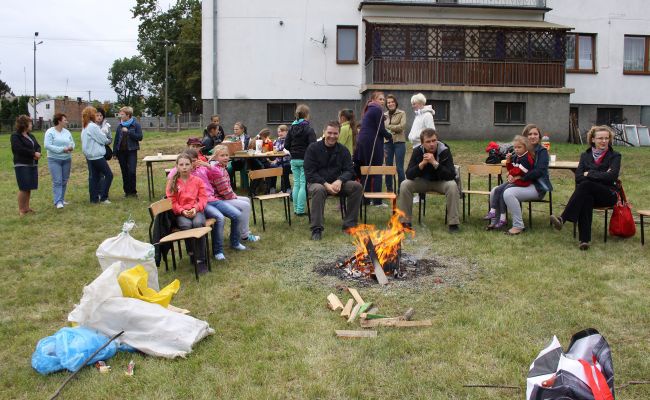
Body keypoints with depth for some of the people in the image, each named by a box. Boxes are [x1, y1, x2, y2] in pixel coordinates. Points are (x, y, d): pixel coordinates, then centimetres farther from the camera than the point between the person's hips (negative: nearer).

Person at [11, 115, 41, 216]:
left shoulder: (30, 136, 15)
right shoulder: (15, 136, -8)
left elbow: (38, 146, 11)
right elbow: (19, 149, -19)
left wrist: (38, 153, -11)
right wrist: (34, 153, -16)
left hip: (33, 165, 7)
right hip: (22, 165, -7)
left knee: (29, 187, 10)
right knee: (23, 188, -7)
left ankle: (26, 207, 18)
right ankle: (21, 209, 1)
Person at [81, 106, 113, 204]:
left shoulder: (85, 127, 14)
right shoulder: (93, 126, -16)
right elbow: (103, 139, -11)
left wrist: (105, 139, 5)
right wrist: (109, 140, 9)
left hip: (89, 155, 9)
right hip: (97, 155, -9)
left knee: (93, 176, 11)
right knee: (109, 174, -3)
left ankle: (94, 198, 13)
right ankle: (103, 197, -5)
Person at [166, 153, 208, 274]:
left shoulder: (197, 181, 9)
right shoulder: (172, 182, 7)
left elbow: (203, 198, 4)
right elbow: (172, 201, 3)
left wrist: (195, 208, -15)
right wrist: (182, 211, -13)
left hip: (196, 211, 0)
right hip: (181, 213, 0)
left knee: (198, 223, -34)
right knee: (186, 225, -35)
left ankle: (200, 260, -28)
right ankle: (192, 254, -18)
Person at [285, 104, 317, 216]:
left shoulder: (291, 128, 5)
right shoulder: (308, 129, -11)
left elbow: (286, 145, 4)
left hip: (294, 160, 5)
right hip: (305, 160, -5)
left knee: (296, 184, 11)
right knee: (304, 184, -2)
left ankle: (296, 209, 14)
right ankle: (300, 210, -3)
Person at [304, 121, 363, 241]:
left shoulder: (343, 150, 4)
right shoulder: (313, 148, -6)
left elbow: (349, 171, 0)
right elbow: (309, 173, -11)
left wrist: (339, 181, -22)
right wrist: (325, 184, -25)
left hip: (336, 183, 4)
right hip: (317, 182, -4)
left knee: (357, 186, -21)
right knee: (319, 189, -39)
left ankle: (349, 224, -11)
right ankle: (316, 228, -29)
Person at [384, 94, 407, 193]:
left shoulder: (401, 113, 3)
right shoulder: (384, 115, 13)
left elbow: (402, 126, -10)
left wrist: (389, 127, -8)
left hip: (399, 142, -4)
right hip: (387, 142, 4)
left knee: (399, 168, -4)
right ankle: (389, 189, 16)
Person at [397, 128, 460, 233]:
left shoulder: (444, 151, -19)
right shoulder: (417, 151, -13)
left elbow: (451, 175, -28)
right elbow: (409, 175, -19)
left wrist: (435, 163, -37)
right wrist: (422, 163, -34)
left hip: (440, 182, -2)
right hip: (422, 182, 2)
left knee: (452, 185, -33)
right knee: (405, 184, -24)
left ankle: (453, 223, -24)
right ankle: (405, 221, -13)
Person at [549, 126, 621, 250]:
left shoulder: (614, 156, 5)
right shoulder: (585, 155, 14)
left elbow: (611, 176, -13)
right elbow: (578, 177, 0)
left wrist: (589, 174, -8)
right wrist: (600, 176, -10)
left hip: (609, 195, -2)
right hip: (589, 193, 2)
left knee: (585, 184, -33)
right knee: (586, 198, -37)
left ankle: (563, 219, -41)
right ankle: (584, 240, -46)